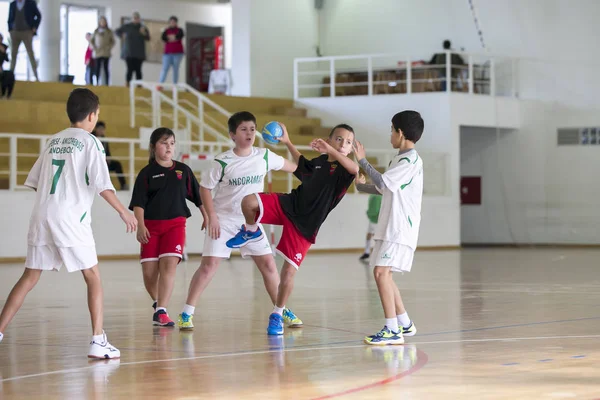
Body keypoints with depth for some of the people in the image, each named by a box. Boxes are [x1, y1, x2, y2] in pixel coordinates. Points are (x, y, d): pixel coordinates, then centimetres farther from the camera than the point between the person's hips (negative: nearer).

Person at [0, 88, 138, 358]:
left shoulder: (53, 141, 17)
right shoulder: (90, 142, -1)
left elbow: (35, 181, 18)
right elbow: (101, 183, -11)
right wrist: (123, 211, -4)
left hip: (41, 216, 6)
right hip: (70, 219, -6)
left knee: (30, 277, 12)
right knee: (93, 278, 2)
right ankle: (98, 341, -6)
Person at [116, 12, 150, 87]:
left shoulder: (143, 28, 6)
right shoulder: (127, 26, 4)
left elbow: (148, 38, 4)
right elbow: (117, 31, 15)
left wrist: (144, 33, -14)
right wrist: (122, 37, 2)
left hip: (139, 53, 1)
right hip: (129, 53, -1)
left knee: (138, 69, -4)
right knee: (130, 69, -8)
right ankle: (127, 84, -7)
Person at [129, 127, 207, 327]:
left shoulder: (183, 170, 7)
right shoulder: (147, 173, 1)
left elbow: (198, 197, 14)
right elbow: (138, 203, -4)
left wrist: (207, 217, 12)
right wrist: (140, 226, -15)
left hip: (175, 224, 0)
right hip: (151, 226, 0)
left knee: (169, 264, -18)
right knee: (149, 271, -1)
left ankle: (161, 312, -20)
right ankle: (157, 303, 27)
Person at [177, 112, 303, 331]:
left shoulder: (264, 156, -3)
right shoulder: (222, 162, -13)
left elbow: (292, 167, 12)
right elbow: (205, 188, -5)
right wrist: (212, 217, -11)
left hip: (251, 221, 3)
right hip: (224, 220, -3)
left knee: (268, 264, 0)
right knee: (209, 265, -11)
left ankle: (282, 310, 15)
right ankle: (186, 314, -5)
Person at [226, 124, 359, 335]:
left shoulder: (344, 169, -7)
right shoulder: (318, 162, 9)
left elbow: (355, 169, -35)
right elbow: (301, 164, 35)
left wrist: (329, 150, -39)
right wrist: (287, 142, 34)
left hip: (305, 225, -4)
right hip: (287, 205, 4)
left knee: (289, 271, -5)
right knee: (249, 201, -22)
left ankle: (277, 315, 15)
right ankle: (251, 232, 11)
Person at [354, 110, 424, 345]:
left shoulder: (411, 160, -13)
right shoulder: (401, 159, 16)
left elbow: (382, 183, -20)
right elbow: (386, 188, 28)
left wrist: (362, 161, -11)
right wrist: (361, 186, 32)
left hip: (401, 229, -10)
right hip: (390, 228, 10)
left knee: (381, 272, -17)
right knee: (383, 274, 13)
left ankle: (392, 330, -18)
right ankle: (404, 324, 21)